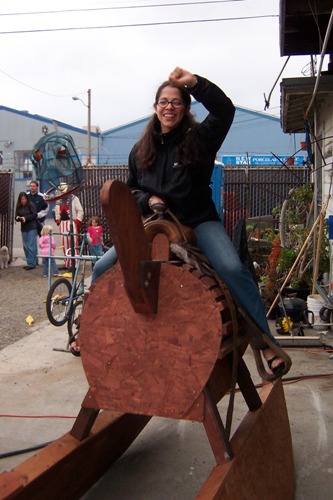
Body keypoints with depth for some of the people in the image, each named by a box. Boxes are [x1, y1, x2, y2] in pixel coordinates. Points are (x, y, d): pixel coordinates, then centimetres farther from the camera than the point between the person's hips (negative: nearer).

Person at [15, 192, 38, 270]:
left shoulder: (31, 205, -6)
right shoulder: (19, 207, 8)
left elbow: (34, 215, -11)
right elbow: (16, 216, 10)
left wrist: (25, 218, -19)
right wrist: (17, 218, -12)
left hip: (32, 228, -6)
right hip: (23, 228, 6)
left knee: (31, 246, -7)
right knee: (25, 246, 7)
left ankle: (31, 263, -4)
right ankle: (30, 263, 15)